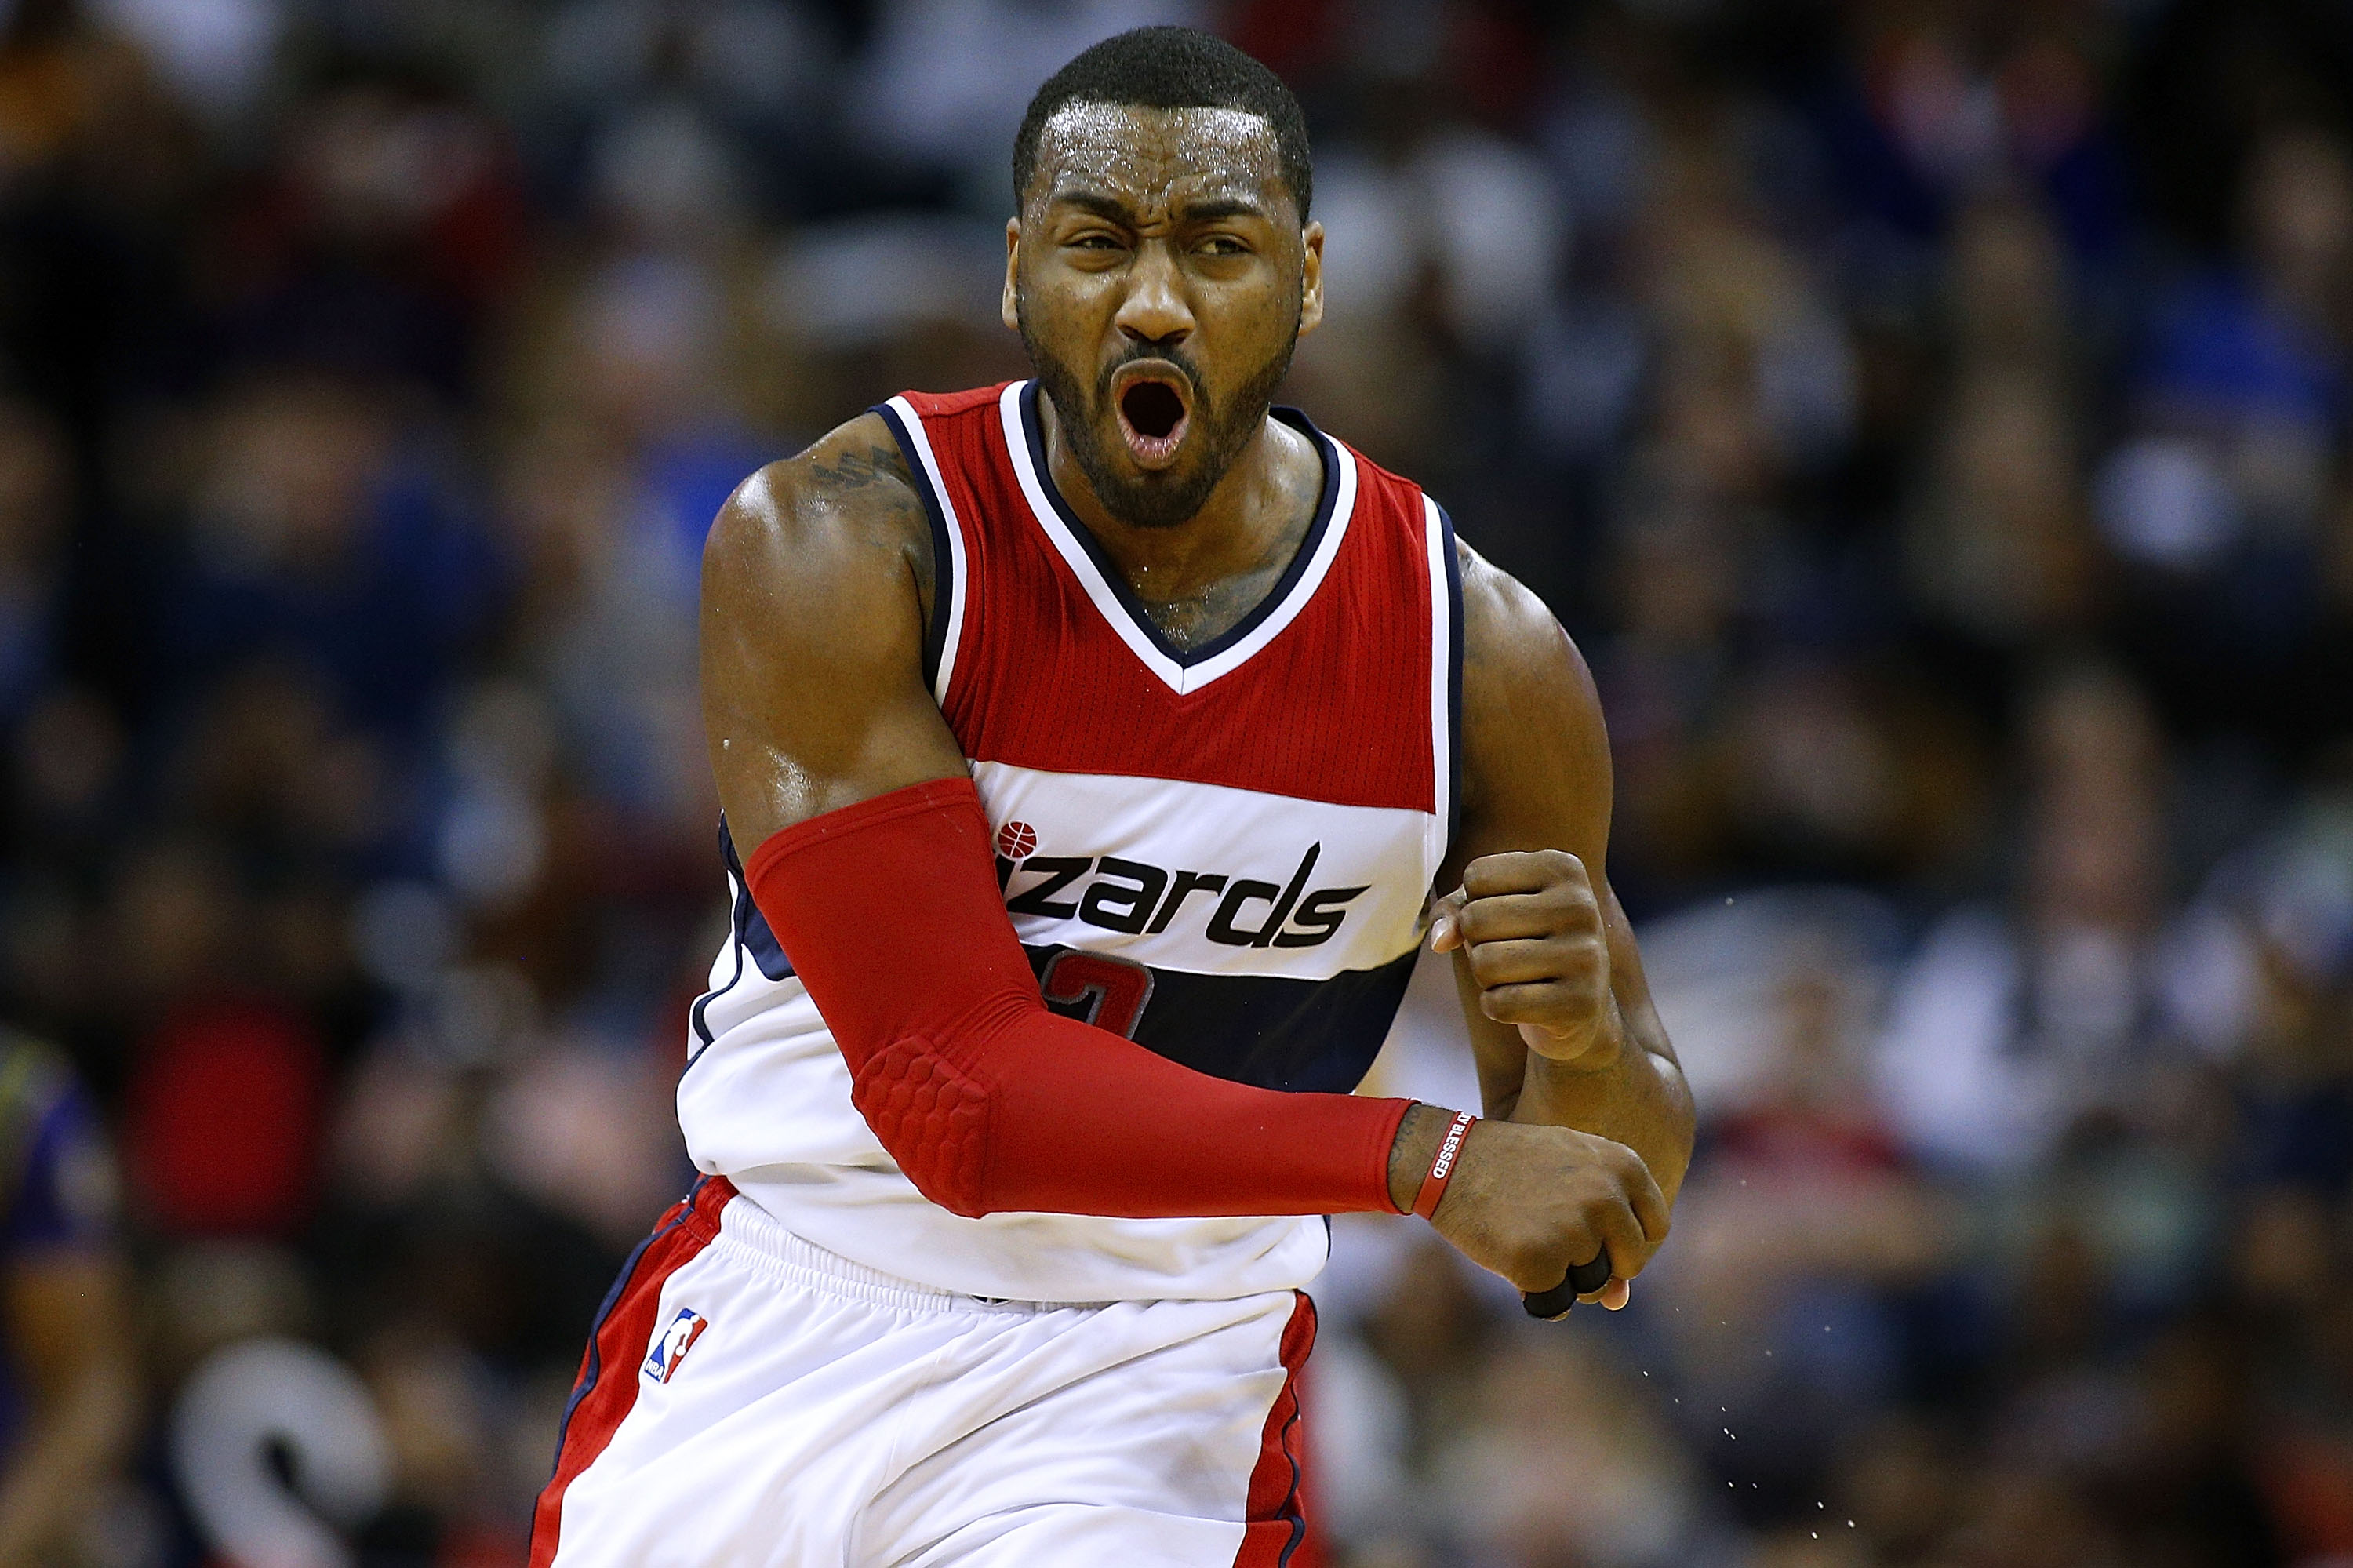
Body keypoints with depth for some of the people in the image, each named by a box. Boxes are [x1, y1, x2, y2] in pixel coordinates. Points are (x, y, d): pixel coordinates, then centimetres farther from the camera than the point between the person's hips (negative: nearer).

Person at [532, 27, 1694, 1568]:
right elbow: (957, 1097, -22)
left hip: (1152, 1397, 0)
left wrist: (1591, 1047, -24)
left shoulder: (1485, 658, -8)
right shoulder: (826, 553, -16)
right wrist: (1428, 1157, -30)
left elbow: (1620, 1187, 1)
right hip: (778, 1325, 0)